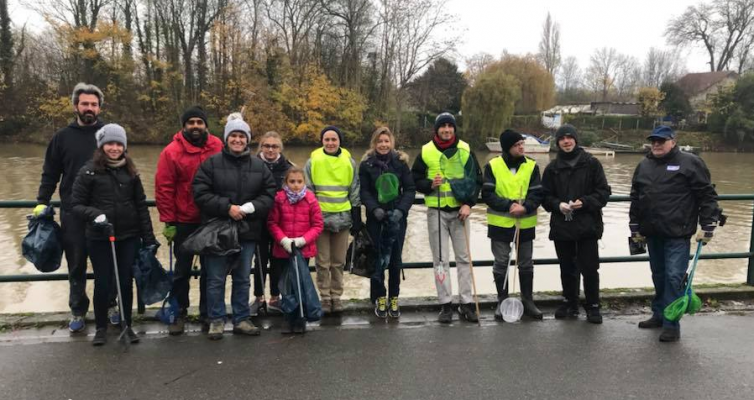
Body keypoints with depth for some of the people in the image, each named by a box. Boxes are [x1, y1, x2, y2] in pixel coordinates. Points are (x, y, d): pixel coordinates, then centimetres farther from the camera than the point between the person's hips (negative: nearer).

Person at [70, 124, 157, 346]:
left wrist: (149, 238, 5)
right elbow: (76, 204, -3)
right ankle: (101, 327, 25)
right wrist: (95, 215, -22)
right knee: (103, 284, 6)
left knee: (126, 282, 9)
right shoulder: (89, 171, -4)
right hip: (99, 239, -2)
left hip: (129, 238, 2)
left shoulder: (130, 172, 5)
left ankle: (127, 325, 25)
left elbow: (141, 206, 7)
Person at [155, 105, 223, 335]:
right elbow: (163, 189, -9)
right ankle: (178, 313, 23)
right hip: (184, 222, -2)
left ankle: (207, 313, 25)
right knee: (182, 269, 10)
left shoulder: (218, 147, -2)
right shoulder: (171, 151, -8)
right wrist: (169, 222, -10)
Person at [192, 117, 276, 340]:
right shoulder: (211, 163, -3)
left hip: (247, 232, 3)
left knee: (243, 279, 13)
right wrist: (227, 207, -19)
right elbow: (200, 194, -9)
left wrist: (251, 207, -15)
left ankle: (241, 320, 24)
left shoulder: (259, 166, 6)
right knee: (216, 279, 5)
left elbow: (269, 195, 3)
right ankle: (216, 320, 19)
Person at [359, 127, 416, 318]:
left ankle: (394, 298, 16)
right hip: (375, 218, 0)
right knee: (377, 258, 0)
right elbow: (364, 191, -1)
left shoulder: (400, 162, 1)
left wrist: (401, 210, -14)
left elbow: (410, 189, 0)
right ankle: (379, 298, 14)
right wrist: (374, 209, -16)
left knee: (395, 259, 4)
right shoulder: (366, 164, 1)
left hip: (397, 217, 1)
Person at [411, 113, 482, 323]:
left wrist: (468, 203, -7)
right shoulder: (426, 151, 0)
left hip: (459, 209, 1)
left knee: (464, 257, 4)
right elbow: (415, 179, 5)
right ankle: (445, 304, 11)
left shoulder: (465, 150, 2)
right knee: (440, 259, 3)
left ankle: (466, 303, 12)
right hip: (436, 211, 0)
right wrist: (430, 185, -16)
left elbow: (476, 179, 4)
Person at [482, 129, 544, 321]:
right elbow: (487, 194, -9)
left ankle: (528, 301, 23)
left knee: (526, 264, 11)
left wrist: (525, 207, -22)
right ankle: (502, 301, 19)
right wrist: (508, 205, -21)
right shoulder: (492, 166, -4)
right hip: (500, 223, -1)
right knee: (501, 263, 6)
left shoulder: (532, 166, 1)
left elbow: (537, 194, -3)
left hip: (525, 224, 2)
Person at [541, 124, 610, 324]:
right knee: (567, 268, 12)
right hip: (561, 225, 2)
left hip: (587, 225, -2)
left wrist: (585, 202, -15)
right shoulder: (552, 167, 6)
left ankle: (593, 306, 14)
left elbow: (603, 192, -1)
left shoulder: (591, 163, 0)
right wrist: (558, 204, -13)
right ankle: (570, 303, 26)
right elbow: (545, 196, 6)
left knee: (589, 268, 1)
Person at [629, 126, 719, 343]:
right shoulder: (643, 166, 11)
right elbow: (635, 199, 16)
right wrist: (635, 228, 15)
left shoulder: (690, 162, -5)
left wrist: (707, 226, -9)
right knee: (658, 276, 15)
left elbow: (707, 195, -6)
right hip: (653, 234, 6)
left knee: (674, 277, -6)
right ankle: (659, 315, 29)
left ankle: (671, 325, 1)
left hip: (678, 234, -5)